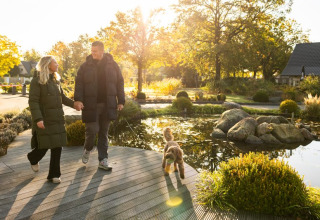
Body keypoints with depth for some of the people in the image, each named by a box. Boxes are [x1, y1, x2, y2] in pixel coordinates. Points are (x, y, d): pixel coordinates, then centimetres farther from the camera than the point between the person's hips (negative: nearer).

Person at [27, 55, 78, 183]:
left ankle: (54, 175, 13)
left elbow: (62, 97, 19)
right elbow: (33, 101, -13)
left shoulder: (55, 79, 13)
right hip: (44, 119, -6)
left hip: (57, 119, 6)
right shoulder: (37, 81, -7)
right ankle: (33, 158, 36)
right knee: (44, 146, 0)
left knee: (57, 146, 2)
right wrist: (38, 119, -22)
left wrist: (74, 104, 3)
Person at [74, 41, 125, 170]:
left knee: (104, 133, 7)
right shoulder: (85, 66, 5)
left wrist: (121, 101, 2)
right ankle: (87, 149, 28)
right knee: (92, 130, -5)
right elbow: (79, 83, 1)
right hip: (91, 105, -1)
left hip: (107, 105, 1)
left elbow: (120, 83, 8)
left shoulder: (112, 65, 7)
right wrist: (78, 99, -13)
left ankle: (103, 160, 16)